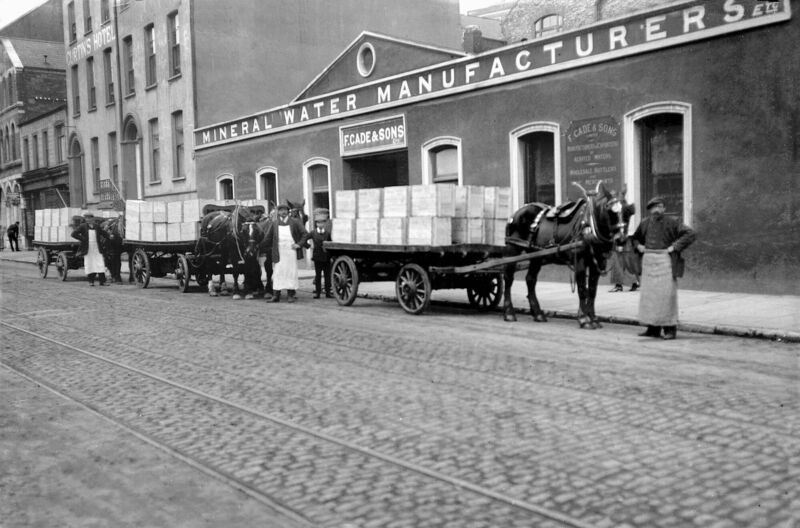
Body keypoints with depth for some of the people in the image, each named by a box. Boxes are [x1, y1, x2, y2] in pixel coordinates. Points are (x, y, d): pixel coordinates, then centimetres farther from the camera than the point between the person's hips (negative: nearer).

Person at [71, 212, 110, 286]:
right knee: (89, 265, 2)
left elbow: (104, 234, 21)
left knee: (100, 264, -2)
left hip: (97, 249, 3)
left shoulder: (97, 226, 8)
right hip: (88, 249, -2)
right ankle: (91, 281, 12)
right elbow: (74, 234, -8)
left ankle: (102, 281, 0)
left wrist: (105, 238, 5)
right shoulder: (82, 226, -2)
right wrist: (82, 239, -12)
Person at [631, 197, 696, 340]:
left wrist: (675, 247, -14)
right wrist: (638, 246, 11)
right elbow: (635, 237, 31)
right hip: (648, 261, 5)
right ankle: (653, 328, 12)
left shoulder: (672, 222, -2)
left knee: (667, 295, -6)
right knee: (649, 295, 5)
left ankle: (670, 329, 0)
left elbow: (690, 234, -9)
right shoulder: (645, 223, 12)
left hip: (665, 261, -5)